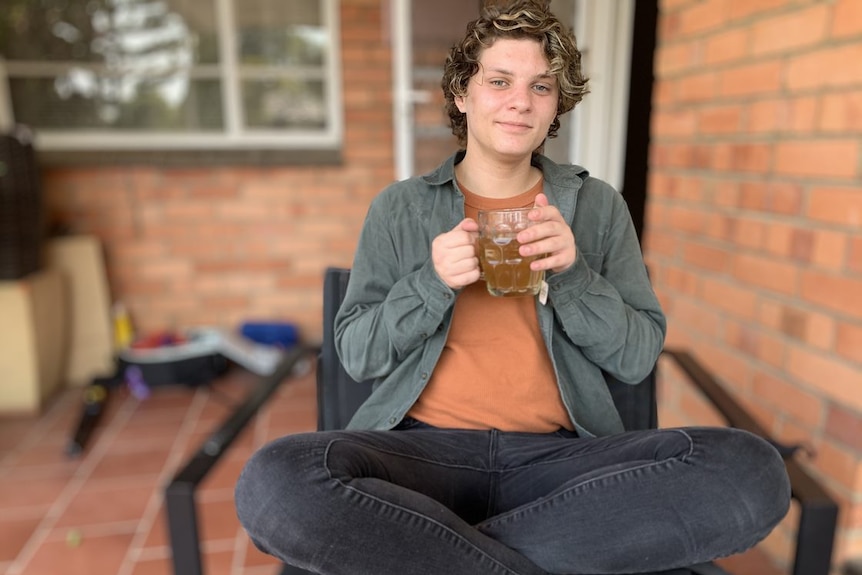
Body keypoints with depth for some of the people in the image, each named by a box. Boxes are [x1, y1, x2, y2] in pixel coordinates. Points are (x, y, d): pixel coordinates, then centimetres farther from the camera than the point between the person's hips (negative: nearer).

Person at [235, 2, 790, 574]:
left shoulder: (598, 206, 10)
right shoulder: (400, 207, 8)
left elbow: (638, 358, 7)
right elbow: (357, 356, 5)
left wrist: (572, 273, -10)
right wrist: (432, 283, -12)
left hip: (556, 454, 2)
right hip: (424, 445, -1)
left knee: (753, 470, -24)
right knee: (275, 483, -30)